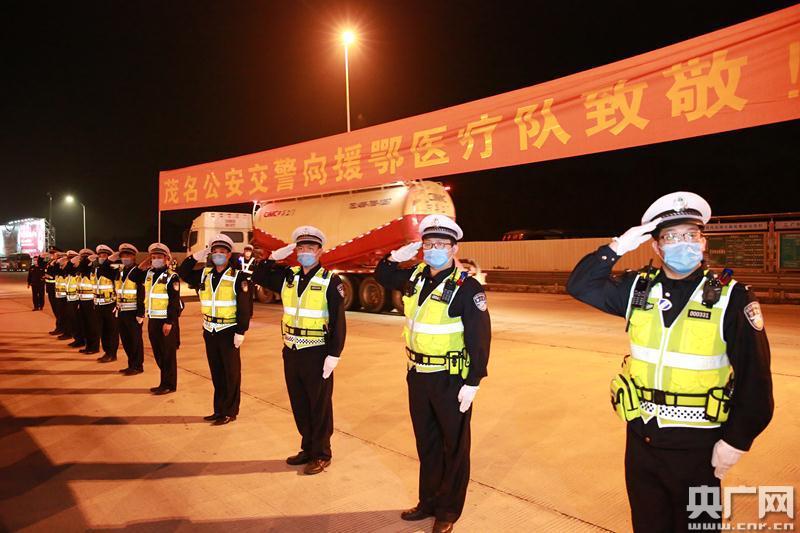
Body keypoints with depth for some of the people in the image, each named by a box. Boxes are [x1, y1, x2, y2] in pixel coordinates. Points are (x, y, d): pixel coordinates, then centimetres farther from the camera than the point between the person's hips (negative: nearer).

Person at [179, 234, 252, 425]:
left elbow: (245, 306, -13)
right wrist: (195, 257, 0)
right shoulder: (204, 274, 6)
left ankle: (230, 412, 15)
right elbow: (183, 273, 15)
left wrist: (241, 331, -16)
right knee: (216, 372, 14)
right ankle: (219, 409, 26)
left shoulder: (237, 276, -11)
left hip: (229, 332, -6)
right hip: (210, 332, 6)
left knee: (231, 373, 4)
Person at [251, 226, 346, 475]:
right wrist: (274, 257, -2)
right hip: (291, 352, 6)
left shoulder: (330, 280, -10)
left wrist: (333, 355, -17)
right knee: (299, 404, 16)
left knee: (319, 406, 7)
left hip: (317, 354, -6)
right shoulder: (288, 276, 6)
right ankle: (307, 448, 34)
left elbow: (338, 321, -13)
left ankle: (321, 454, 22)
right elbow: (258, 277, 12)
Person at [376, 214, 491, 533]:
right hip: (418, 375, 6)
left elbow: (479, 338, -18)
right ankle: (429, 501, 38)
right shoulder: (415, 277, 2)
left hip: (451, 379, -6)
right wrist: (395, 257, -1)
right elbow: (382, 276, 20)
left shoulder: (467, 287, -17)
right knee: (426, 443, 20)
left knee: (454, 446, 12)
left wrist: (473, 383, -19)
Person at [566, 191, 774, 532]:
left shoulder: (731, 297, -12)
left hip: (697, 443, -3)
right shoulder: (639, 288, -1)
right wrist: (618, 247, -14)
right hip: (642, 436, 3)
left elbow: (754, 378, -10)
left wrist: (736, 441, -10)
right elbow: (580, 286, -3)